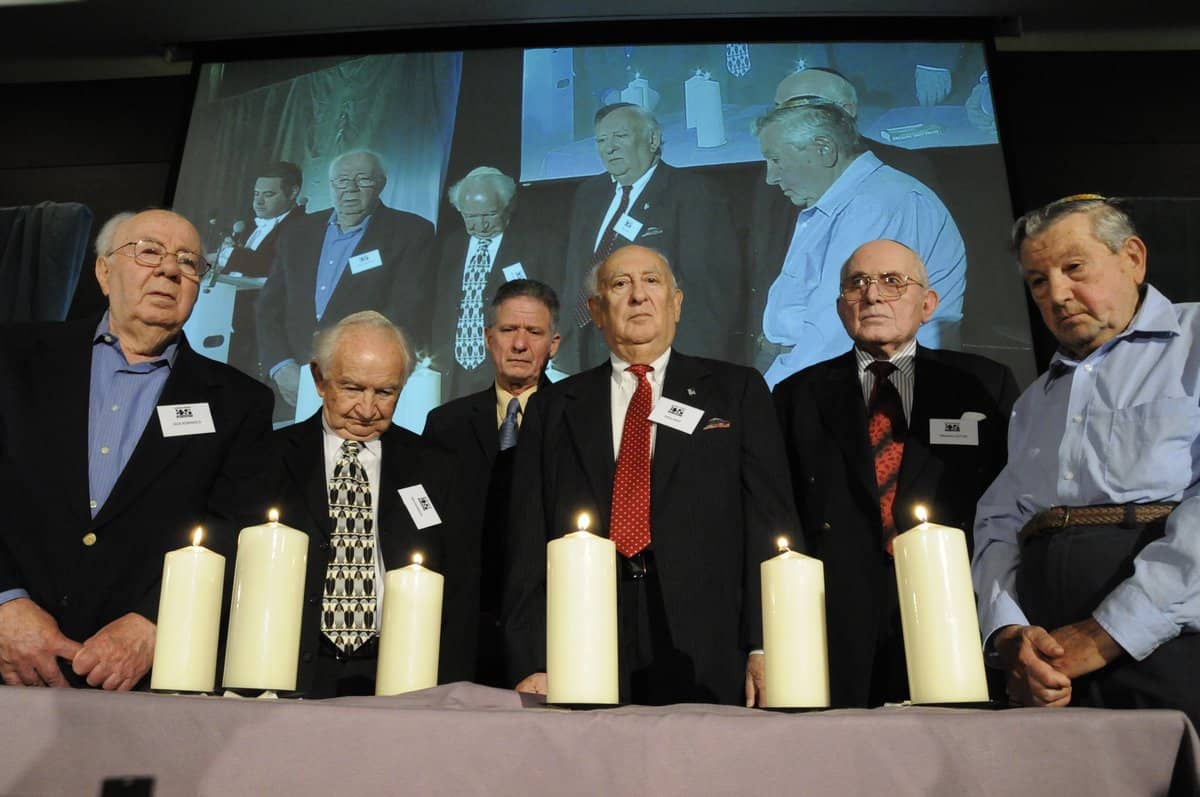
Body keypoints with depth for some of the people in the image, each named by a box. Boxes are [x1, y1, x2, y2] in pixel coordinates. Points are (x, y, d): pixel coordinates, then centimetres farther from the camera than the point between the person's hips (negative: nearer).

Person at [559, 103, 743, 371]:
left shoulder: (693, 194, -5)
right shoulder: (589, 194, 16)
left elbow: (714, 285, -12)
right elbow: (573, 276, 17)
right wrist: (563, 347, 8)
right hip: (586, 356, 6)